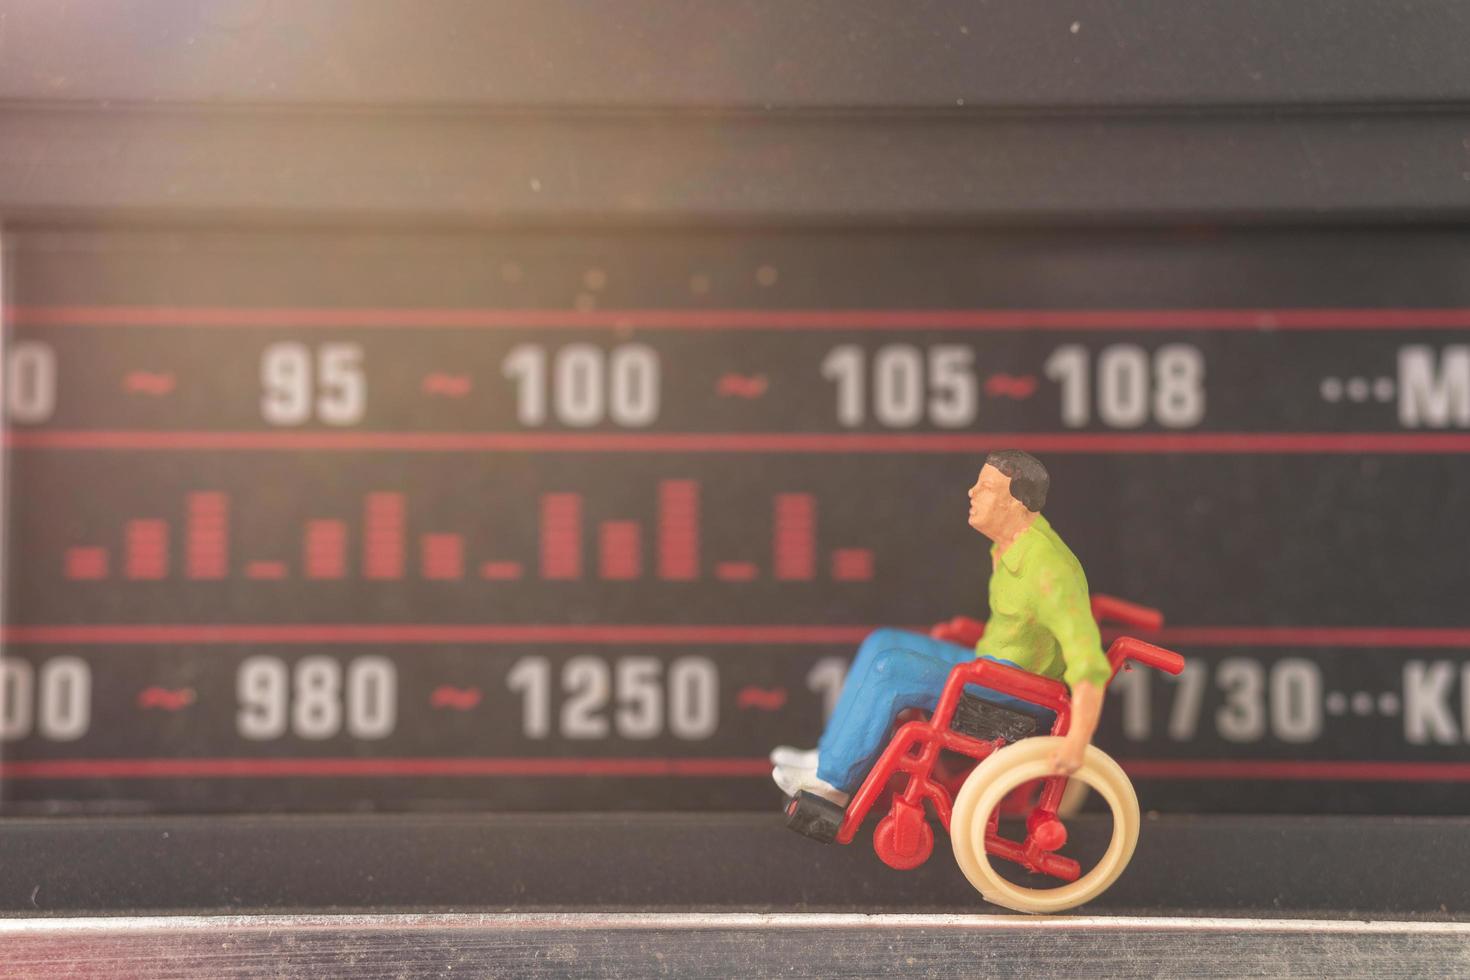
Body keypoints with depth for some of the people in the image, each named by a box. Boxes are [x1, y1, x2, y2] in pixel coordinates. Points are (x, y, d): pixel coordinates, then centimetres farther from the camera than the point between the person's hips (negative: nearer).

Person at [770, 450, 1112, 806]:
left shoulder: (1047, 569, -26)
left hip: (1017, 694, -10)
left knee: (892, 670, -22)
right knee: (882, 644, 6)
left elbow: (1088, 659, -33)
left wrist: (1077, 741, -40)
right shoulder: (1012, 543, 5)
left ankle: (833, 777, -9)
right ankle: (832, 756, 5)